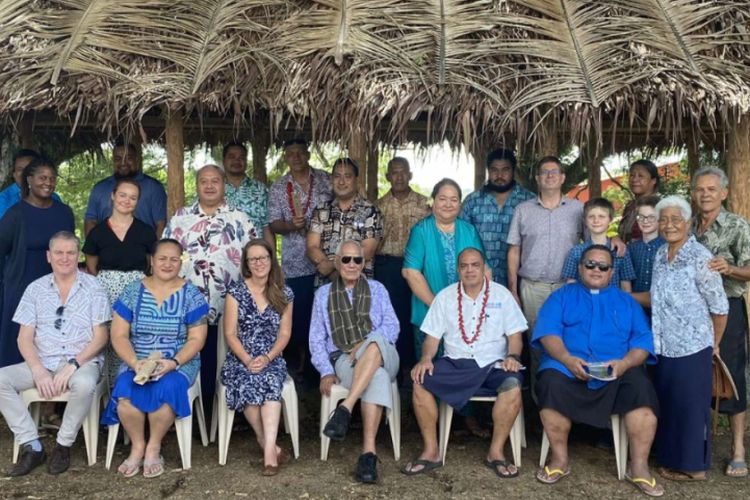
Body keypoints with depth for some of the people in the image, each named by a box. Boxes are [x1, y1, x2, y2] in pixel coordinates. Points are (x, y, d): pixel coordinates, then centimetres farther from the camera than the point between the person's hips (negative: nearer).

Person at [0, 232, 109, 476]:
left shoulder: (93, 288, 1)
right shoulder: (36, 289, 9)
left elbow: (100, 337, -4)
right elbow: (25, 338, 5)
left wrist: (73, 364, -18)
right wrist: (39, 371, -12)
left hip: (82, 362, -3)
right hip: (42, 362, 4)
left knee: (84, 383, -36)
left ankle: (63, 444, -12)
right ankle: (32, 446, -12)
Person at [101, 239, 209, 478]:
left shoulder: (191, 294, 0)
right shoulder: (132, 291, 4)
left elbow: (196, 339, -3)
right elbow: (119, 335, 0)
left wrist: (172, 363, -19)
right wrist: (135, 363, -17)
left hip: (179, 363, -1)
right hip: (137, 362, 2)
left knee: (165, 389, -33)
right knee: (125, 391, -30)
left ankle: (153, 447, -9)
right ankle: (137, 446, -6)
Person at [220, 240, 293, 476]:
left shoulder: (284, 293, 7)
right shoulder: (236, 292, 1)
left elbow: (284, 334, 5)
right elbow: (230, 334, -2)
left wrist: (267, 358, -12)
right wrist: (248, 360, -17)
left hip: (272, 360, 1)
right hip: (240, 360, -1)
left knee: (270, 382, -33)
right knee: (247, 385, -33)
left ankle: (268, 452, -40)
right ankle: (272, 448, -22)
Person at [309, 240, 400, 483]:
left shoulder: (377, 289, 18)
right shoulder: (323, 294, 18)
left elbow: (392, 326, 5)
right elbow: (316, 338, 11)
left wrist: (365, 344, -15)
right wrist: (326, 371, -6)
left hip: (383, 355, 1)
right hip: (343, 359, -1)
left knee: (375, 343, -40)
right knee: (377, 376, -38)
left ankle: (345, 409, -45)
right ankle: (369, 452, -43)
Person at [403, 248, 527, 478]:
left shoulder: (501, 294, 7)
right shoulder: (445, 296, 10)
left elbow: (514, 334, 5)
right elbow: (432, 336, 8)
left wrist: (512, 356, -15)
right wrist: (426, 358, -12)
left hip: (492, 364, -1)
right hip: (455, 364, 1)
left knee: (513, 385, -32)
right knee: (420, 382, -25)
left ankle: (496, 452, -16)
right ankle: (431, 451, -13)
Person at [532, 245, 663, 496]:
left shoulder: (626, 301, 21)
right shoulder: (561, 296, 16)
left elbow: (643, 341, 8)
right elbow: (548, 332, 1)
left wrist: (625, 363, -13)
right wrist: (567, 359, -18)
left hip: (618, 371, 1)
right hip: (567, 367, -1)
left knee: (641, 390, -29)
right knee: (551, 385, -33)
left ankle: (639, 466, -16)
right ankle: (560, 459, -14)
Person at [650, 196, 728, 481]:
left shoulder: (700, 258, -15)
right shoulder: (660, 255, 5)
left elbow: (719, 307, -8)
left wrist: (714, 344, 1)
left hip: (692, 349, -6)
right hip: (665, 348, 6)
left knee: (690, 407, 5)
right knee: (668, 405, 15)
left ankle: (694, 466, 19)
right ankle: (671, 458, 30)